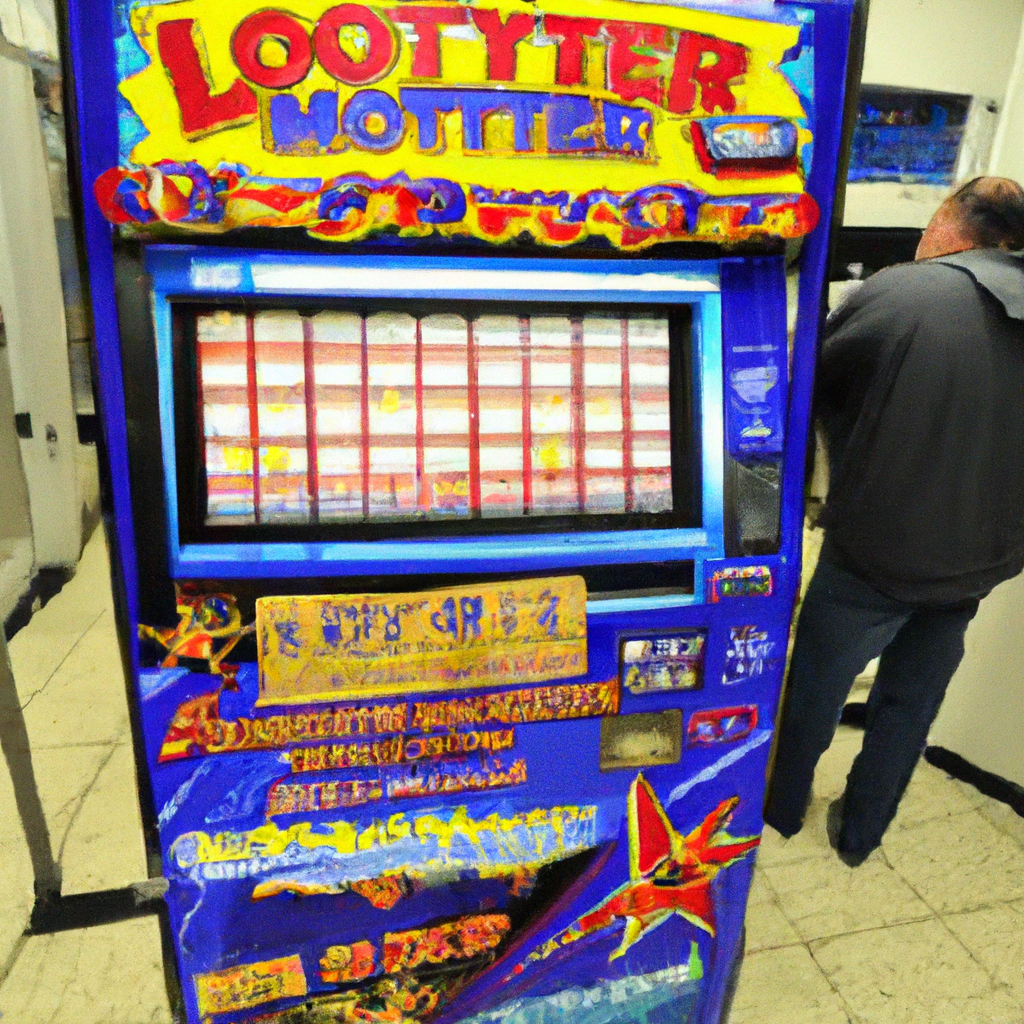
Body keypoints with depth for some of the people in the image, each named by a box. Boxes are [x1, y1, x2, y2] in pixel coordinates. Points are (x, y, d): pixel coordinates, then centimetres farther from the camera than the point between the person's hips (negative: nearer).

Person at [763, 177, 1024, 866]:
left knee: (816, 685, 17)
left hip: (877, 551, -4)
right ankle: (860, 833, 39)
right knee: (911, 704, 21)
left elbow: (817, 389, -4)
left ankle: (782, 807, 39)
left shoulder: (895, 292, -15)